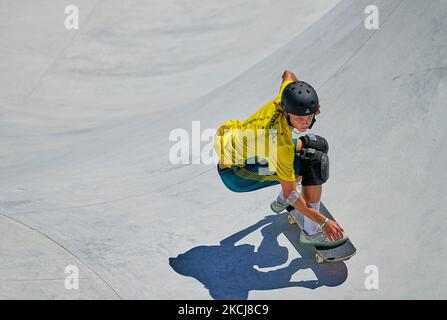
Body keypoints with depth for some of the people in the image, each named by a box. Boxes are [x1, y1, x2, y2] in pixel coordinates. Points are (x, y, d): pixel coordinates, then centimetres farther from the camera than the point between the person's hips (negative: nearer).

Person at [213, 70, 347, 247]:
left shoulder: (285, 99, -18)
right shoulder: (282, 142, -35)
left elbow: (288, 74, 9)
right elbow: (290, 194, -26)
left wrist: (311, 105, 17)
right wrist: (324, 222, -22)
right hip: (237, 173, -9)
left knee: (316, 145, 17)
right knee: (315, 161, -21)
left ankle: (281, 201, 33)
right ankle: (312, 232, -11)